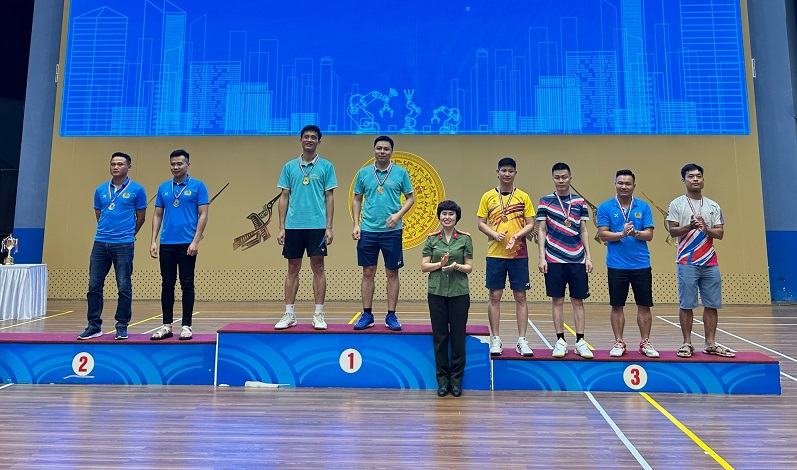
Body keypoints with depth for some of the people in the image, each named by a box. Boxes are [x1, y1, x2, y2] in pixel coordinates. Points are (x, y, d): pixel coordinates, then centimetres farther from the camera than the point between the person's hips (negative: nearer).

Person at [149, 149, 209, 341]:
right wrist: (153, 241, 3)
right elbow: (157, 215, 12)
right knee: (167, 284, 7)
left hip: (187, 244, -4)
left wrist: (195, 241, -14)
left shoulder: (198, 186, -1)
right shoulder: (163, 187, 11)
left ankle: (186, 326, 9)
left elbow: (203, 215, -6)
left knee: (187, 285, 2)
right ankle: (167, 326, 15)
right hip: (166, 244, 4)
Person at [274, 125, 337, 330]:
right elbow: (284, 197, 9)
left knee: (318, 268, 1)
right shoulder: (289, 166, 9)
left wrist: (329, 227, -6)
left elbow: (329, 198, 2)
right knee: (293, 269, 7)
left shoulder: (326, 166, 3)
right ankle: (289, 315, 15)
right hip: (293, 226, 2)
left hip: (317, 226, -2)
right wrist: (281, 227, 3)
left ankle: (318, 315, 9)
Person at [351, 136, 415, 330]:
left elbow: (410, 197, 4)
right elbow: (356, 199, 10)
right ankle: (367, 315, 16)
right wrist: (356, 224, 1)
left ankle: (391, 316, 15)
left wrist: (398, 214, -13)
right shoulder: (363, 173, 5)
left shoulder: (401, 173, 1)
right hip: (367, 230, 1)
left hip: (392, 231, -1)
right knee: (368, 273, 6)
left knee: (392, 273, 5)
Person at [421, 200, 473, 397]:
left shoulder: (465, 238, 2)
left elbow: (469, 267, 1)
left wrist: (456, 266, -18)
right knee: (440, 336, 6)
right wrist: (440, 264, -15)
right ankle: (442, 379, 17)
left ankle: (456, 380, 18)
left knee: (458, 336, 5)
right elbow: (424, 266, 2)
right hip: (437, 293, 1)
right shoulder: (431, 239, 4)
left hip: (459, 293, -1)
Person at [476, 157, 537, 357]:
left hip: (519, 254, 0)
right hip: (495, 254, 0)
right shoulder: (488, 196, 5)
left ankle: (522, 341, 11)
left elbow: (530, 224, 3)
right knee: (495, 296, 3)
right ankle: (495, 340, 13)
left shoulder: (523, 197, 4)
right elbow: (481, 223, 4)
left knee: (520, 296, 3)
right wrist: (494, 234, -14)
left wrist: (516, 236, -14)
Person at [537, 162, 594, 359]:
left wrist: (588, 256, 3)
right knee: (557, 300, 4)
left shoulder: (580, 202, 8)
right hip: (554, 260, -1)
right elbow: (542, 230, 2)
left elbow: (584, 231, 10)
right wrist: (542, 257, -5)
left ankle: (580, 341, 13)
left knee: (578, 300, 5)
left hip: (577, 260, 2)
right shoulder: (545, 202, 2)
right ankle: (560, 341, 13)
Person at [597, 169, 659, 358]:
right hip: (616, 265, -1)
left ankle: (645, 343, 19)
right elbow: (603, 235, -6)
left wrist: (636, 233, -19)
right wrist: (622, 234, -21)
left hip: (641, 264, 2)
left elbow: (649, 234, -1)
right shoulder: (605, 207, 0)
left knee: (644, 305, 7)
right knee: (617, 306, 6)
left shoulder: (643, 207, 5)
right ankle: (618, 343, 17)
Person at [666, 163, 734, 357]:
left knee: (712, 305, 6)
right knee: (686, 305, -1)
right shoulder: (677, 204, 2)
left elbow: (720, 233, 8)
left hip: (710, 263, 4)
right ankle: (687, 343, 8)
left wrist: (706, 229, -11)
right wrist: (689, 226, -21)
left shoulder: (713, 206, 13)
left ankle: (710, 344, 15)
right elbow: (673, 231, -4)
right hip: (687, 263, -4)